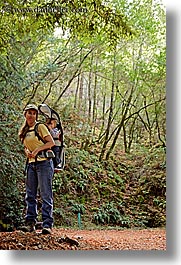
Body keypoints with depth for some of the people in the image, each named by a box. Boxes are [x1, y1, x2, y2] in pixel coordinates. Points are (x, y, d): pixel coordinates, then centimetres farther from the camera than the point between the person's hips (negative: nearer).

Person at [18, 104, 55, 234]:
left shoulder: (40, 127, -2)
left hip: (44, 162, -7)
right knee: (30, 195, 5)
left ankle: (47, 224, -8)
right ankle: (30, 222, 9)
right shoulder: (24, 131, 17)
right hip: (31, 164, 7)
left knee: (46, 194, -7)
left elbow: (51, 142, -8)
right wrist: (27, 151, 1)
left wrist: (37, 149, -17)